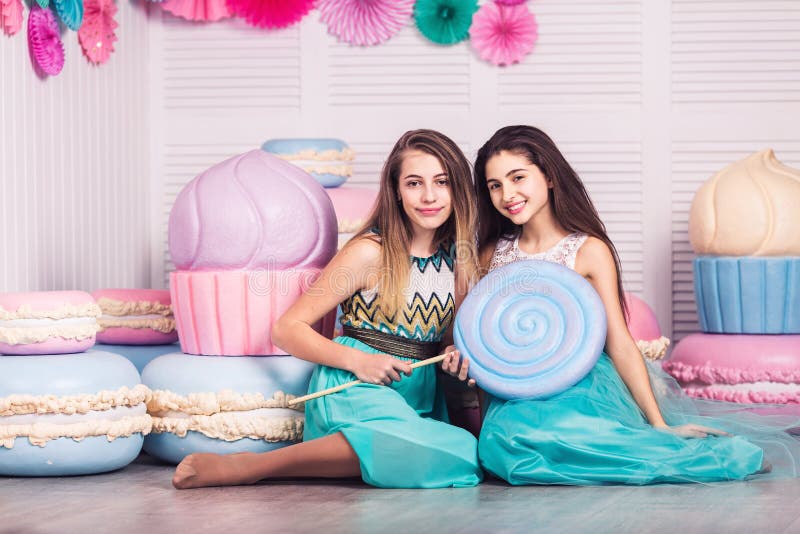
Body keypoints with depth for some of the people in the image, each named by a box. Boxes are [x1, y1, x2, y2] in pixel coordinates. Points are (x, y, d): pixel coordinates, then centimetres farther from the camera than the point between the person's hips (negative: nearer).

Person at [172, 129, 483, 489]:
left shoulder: (459, 257, 10)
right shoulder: (371, 253, -6)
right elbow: (287, 329, -5)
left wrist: (460, 355, -1)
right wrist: (356, 360, -18)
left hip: (421, 395, 7)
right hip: (355, 386, -7)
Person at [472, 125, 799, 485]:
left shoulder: (589, 251, -4)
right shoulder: (492, 253, 9)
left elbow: (620, 346, -4)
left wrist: (660, 424, -9)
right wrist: (462, 360, -9)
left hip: (581, 387, -5)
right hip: (515, 396, 5)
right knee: (504, 435, -31)